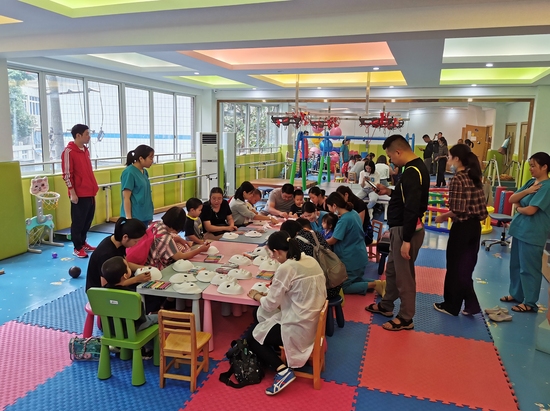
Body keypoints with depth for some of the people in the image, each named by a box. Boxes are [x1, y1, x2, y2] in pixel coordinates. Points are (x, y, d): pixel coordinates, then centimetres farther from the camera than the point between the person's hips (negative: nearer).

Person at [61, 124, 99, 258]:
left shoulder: (85, 150, 13)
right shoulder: (69, 151, -11)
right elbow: (67, 174, -14)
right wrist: (72, 193, -16)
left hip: (90, 193, 8)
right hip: (79, 194, -8)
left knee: (88, 219, 16)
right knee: (78, 222, 2)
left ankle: (83, 243, 30)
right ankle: (77, 248, 12)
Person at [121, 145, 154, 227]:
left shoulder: (144, 172, 11)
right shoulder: (129, 173, -13)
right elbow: (126, 198, -14)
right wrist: (129, 218, -17)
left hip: (145, 217, 8)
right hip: (135, 218, -8)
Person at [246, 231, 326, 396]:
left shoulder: (286, 268, -21)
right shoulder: (311, 261, 2)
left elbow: (270, 304, -13)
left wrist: (256, 295, 6)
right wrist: (275, 288, 13)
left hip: (299, 329, -9)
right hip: (314, 323, 9)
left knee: (252, 339, 12)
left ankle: (283, 370, -2)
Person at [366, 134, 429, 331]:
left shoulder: (412, 173, -22)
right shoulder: (417, 168, 10)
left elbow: (412, 209, -26)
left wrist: (406, 241, -25)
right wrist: (390, 192, 13)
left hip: (407, 230, -11)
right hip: (400, 229, 11)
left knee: (404, 276, 2)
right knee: (392, 270, 22)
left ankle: (406, 319, 17)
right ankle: (386, 306, 38)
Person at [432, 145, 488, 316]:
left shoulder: (457, 180, -16)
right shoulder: (475, 178, 8)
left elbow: (456, 211, -21)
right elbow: (482, 208, 9)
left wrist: (441, 217, -5)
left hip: (462, 227, -7)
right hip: (475, 226, 7)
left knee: (455, 268, 7)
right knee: (466, 267, 16)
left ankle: (452, 306, 20)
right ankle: (471, 304, 17)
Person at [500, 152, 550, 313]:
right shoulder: (531, 182, 8)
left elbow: (530, 210, -23)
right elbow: (512, 199, 4)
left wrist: (519, 208, -2)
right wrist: (526, 191, -12)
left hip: (532, 234, -9)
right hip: (519, 229, 9)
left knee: (529, 268, 1)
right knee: (515, 264, 17)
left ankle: (529, 303, 14)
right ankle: (516, 294, 32)